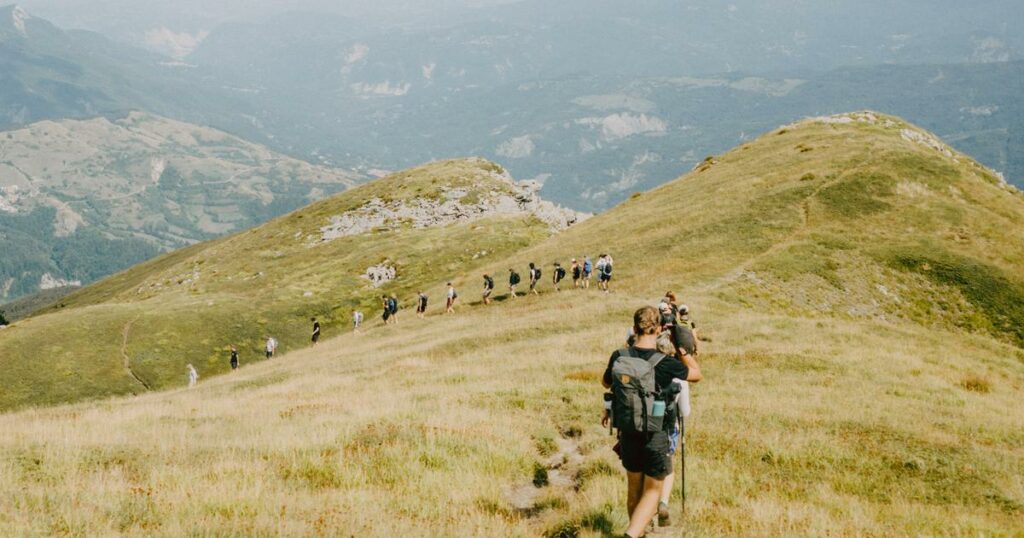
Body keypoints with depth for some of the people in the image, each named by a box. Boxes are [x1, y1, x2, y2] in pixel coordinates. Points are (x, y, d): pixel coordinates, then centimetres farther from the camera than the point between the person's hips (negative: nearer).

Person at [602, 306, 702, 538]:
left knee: (634, 490, 19)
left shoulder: (619, 357, -8)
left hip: (628, 434, 4)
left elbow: (606, 383, 13)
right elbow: (696, 374, 0)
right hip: (656, 437, -4)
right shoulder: (665, 364, -20)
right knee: (652, 492, 6)